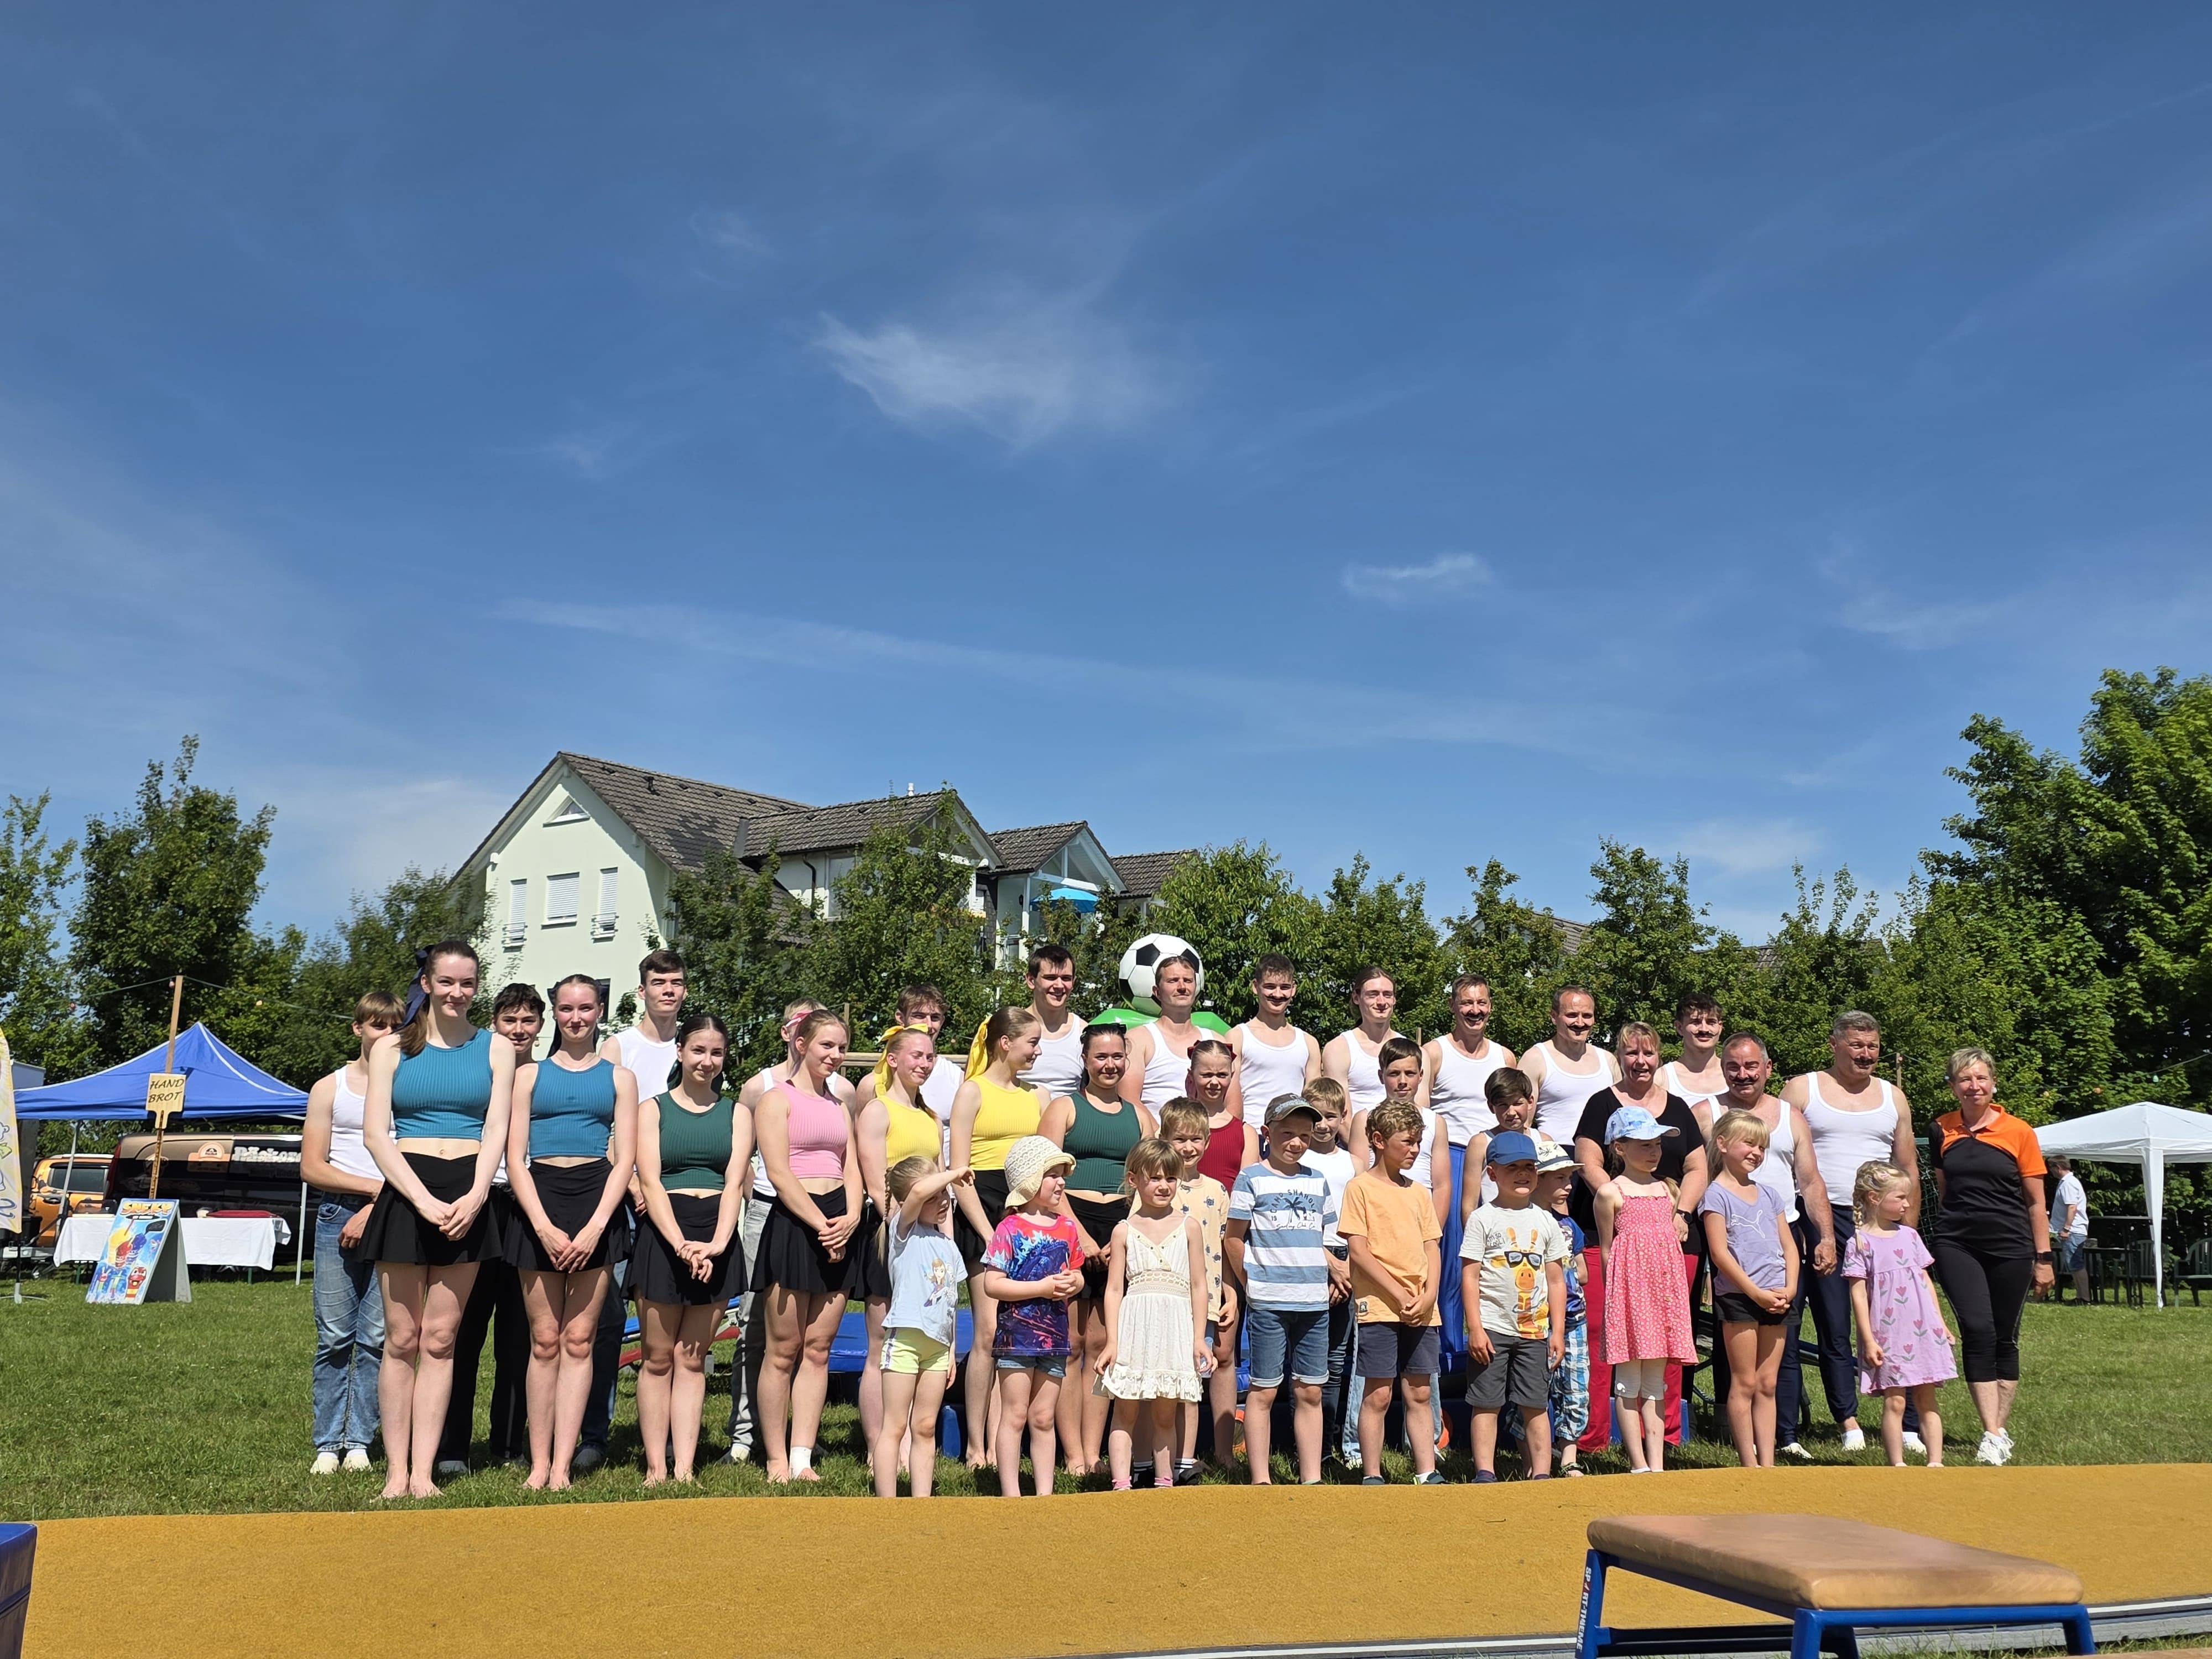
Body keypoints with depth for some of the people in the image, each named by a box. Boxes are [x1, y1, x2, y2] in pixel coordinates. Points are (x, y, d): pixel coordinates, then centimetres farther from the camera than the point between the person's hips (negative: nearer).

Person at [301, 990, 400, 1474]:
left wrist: (375, 1210, -7)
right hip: (337, 1216, 1)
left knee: (376, 1337, -2)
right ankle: (328, 1443, 4)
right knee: (334, 1337, -1)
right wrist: (375, 1187, -5)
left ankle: (359, 1440, 3)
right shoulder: (330, 1088, 12)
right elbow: (312, 1168, 5)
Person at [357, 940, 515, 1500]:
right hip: (406, 1192, -1)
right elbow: (376, 1132, 0)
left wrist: (475, 1196, -13)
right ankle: (396, 1471, 3)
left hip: (467, 1196, 1)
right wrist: (424, 1199, -12)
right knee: (402, 1340, 0)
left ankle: (423, 1471, 3)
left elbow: (496, 1129, 4)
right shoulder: (392, 1048, 8)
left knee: (440, 1340, 1)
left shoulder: (495, 1048, 11)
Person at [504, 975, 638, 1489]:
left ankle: (562, 1465, 0)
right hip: (539, 1202, 0)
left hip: (597, 1202, 0)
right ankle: (539, 1462, 4)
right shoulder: (530, 1075, 11)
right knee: (545, 1340, 0)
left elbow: (625, 1160, 4)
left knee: (578, 1340, -1)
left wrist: (595, 1226, -9)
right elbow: (515, 1160, 4)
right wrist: (545, 1227, -9)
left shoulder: (618, 1077, 11)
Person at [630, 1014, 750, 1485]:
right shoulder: (653, 1109, 6)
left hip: (717, 1238, 1)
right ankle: (656, 1468, 4)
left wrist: (716, 1243, -16)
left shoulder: (736, 1114, 11)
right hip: (663, 1234, -1)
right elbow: (650, 1181, -4)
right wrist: (681, 1243, -18)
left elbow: (734, 1181, 0)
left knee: (692, 1359, 4)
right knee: (658, 1357, 1)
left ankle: (684, 1468, 3)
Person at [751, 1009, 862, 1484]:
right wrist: (821, 1225, -14)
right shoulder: (777, 1100, -1)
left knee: (818, 1350, 5)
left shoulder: (839, 1105, 19)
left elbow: (852, 1169, 14)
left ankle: (803, 1459, 8)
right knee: (784, 1350, -2)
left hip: (838, 1227, 6)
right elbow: (780, 1174, -9)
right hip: (793, 1224, -6)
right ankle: (777, 1461, 5)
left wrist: (850, 1218, -4)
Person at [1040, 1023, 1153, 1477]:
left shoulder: (1140, 1116, 14)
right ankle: (1074, 1454, 1)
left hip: (1123, 1233, 3)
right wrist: (1083, 1237, -11)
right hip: (1070, 1226, -3)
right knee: (1071, 1345, -3)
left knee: (1102, 1345, 5)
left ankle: (1094, 1452, 9)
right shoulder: (1065, 1108, 5)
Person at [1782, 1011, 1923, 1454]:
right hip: (1822, 1221, -2)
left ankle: (1910, 1423, 2)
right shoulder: (1801, 1090, 5)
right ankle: (1848, 1421, 8)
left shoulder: (1893, 1097, 14)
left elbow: (1909, 1170, 16)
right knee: (1833, 1327, 1)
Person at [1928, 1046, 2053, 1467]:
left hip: (2010, 1248, 0)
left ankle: (2001, 1431, 18)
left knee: (2005, 1339, 6)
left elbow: (2035, 1201, 4)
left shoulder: (2018, 1132, 0)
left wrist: (2043, 1257, 2)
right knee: (1977, 1331, -13)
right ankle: (1992, 1435, -13)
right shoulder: (1941, 1131, 5)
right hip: (1957, 1246, 0)